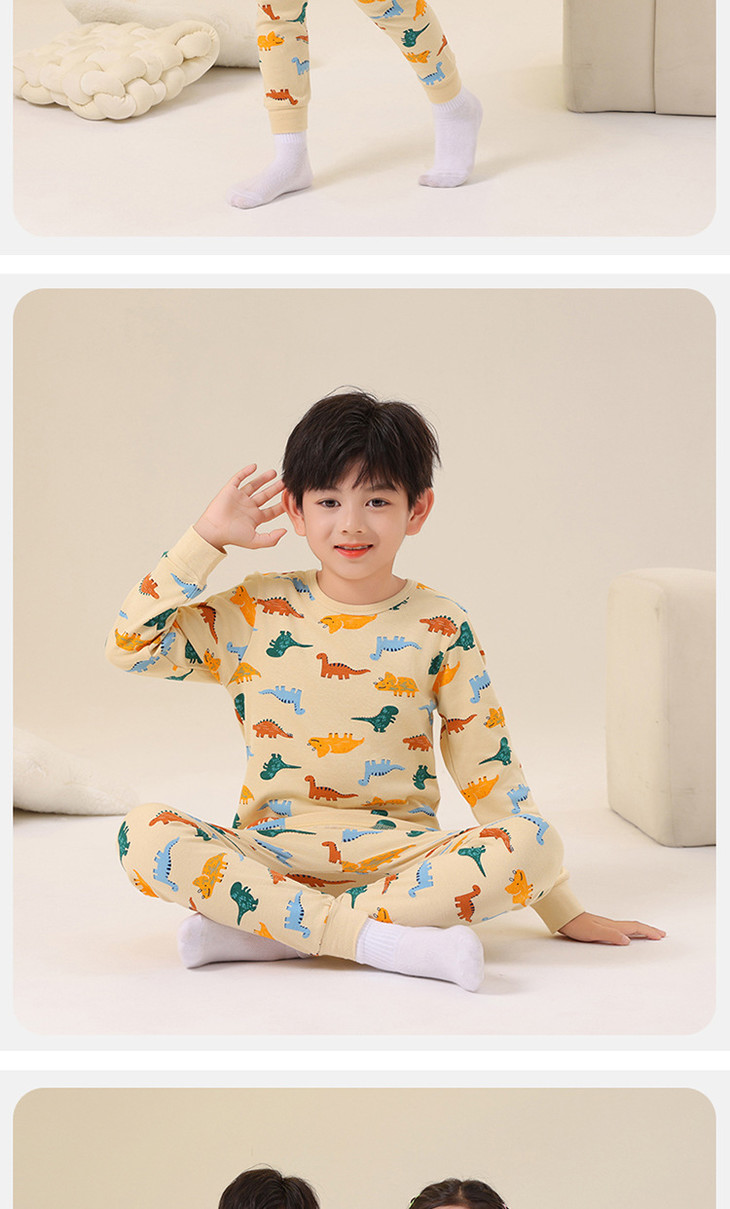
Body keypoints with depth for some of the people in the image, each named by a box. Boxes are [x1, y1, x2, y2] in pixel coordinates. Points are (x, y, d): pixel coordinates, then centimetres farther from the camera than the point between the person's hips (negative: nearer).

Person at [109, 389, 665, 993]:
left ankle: (266, 929, -25)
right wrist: (207, 538, -2)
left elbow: (492, 773, 5)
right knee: (144, 835, -27)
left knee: (535, 844, -29)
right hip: (272, 858, 0)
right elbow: (131, 645, 0)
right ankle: (370, 937, -30)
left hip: (401, 856, 0)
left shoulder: (441, 628, 2)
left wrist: (564, 911, 3)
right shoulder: (256, 611, 4)